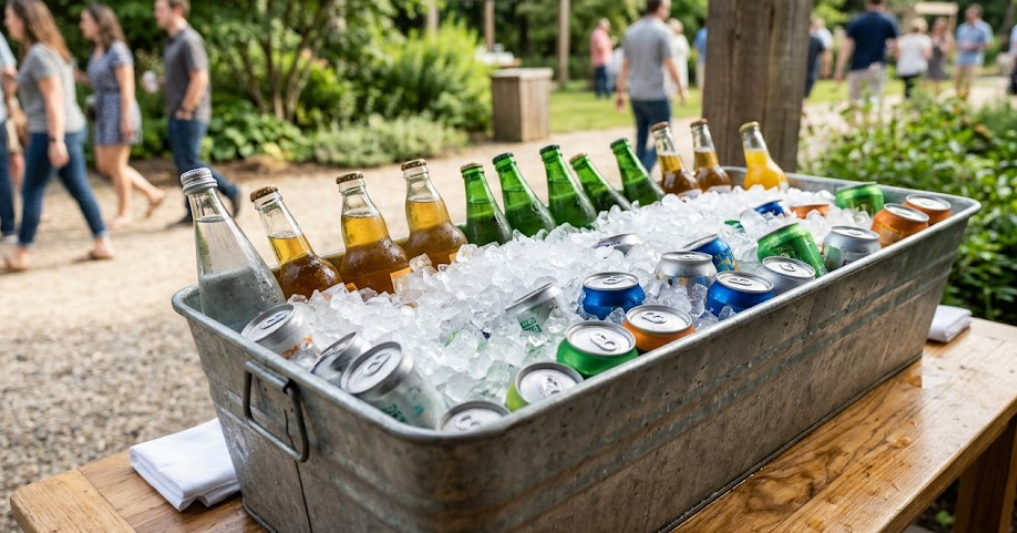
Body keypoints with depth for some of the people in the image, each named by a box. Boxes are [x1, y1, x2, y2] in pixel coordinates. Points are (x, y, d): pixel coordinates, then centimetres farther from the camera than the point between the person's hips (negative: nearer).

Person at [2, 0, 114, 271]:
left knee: (31, 192, 0)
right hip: (72, 128, 9)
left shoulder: (39, 54, -14)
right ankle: (103, 244, 10)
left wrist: (55, 140, -21)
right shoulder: (51, 49, 15)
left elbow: (54, 99, -19)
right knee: (79, 188, 9)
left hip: (51, 133, -9)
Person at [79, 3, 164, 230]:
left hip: (120, 113, -9)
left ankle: (124, 213, 13)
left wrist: (126, 120, -21)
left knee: (116, 165, -2)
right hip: (105, 114, 10)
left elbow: (127, 87, -17)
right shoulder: (97, 51, 14)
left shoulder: (118, 50, -13)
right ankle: (153, 194, 17)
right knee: (104, 166, 10)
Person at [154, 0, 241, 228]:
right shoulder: (174, 41, 16)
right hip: (177, 116, 10)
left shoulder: (189, 40, -15)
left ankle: (231, 192, 7)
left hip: (189, 116, -10)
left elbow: (200, 79, -21)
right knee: (183, 164, 8)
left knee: (190, 163, -8)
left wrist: (185, 111, -18)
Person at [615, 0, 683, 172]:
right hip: (656, 95, -6)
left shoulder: (631, 31, 8)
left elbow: (625, 65, 9)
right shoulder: (662, 31, -10)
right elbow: (670, 65, -12)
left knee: (641, 138, 16)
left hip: (636, 95, 6)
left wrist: (620, 92, 14)